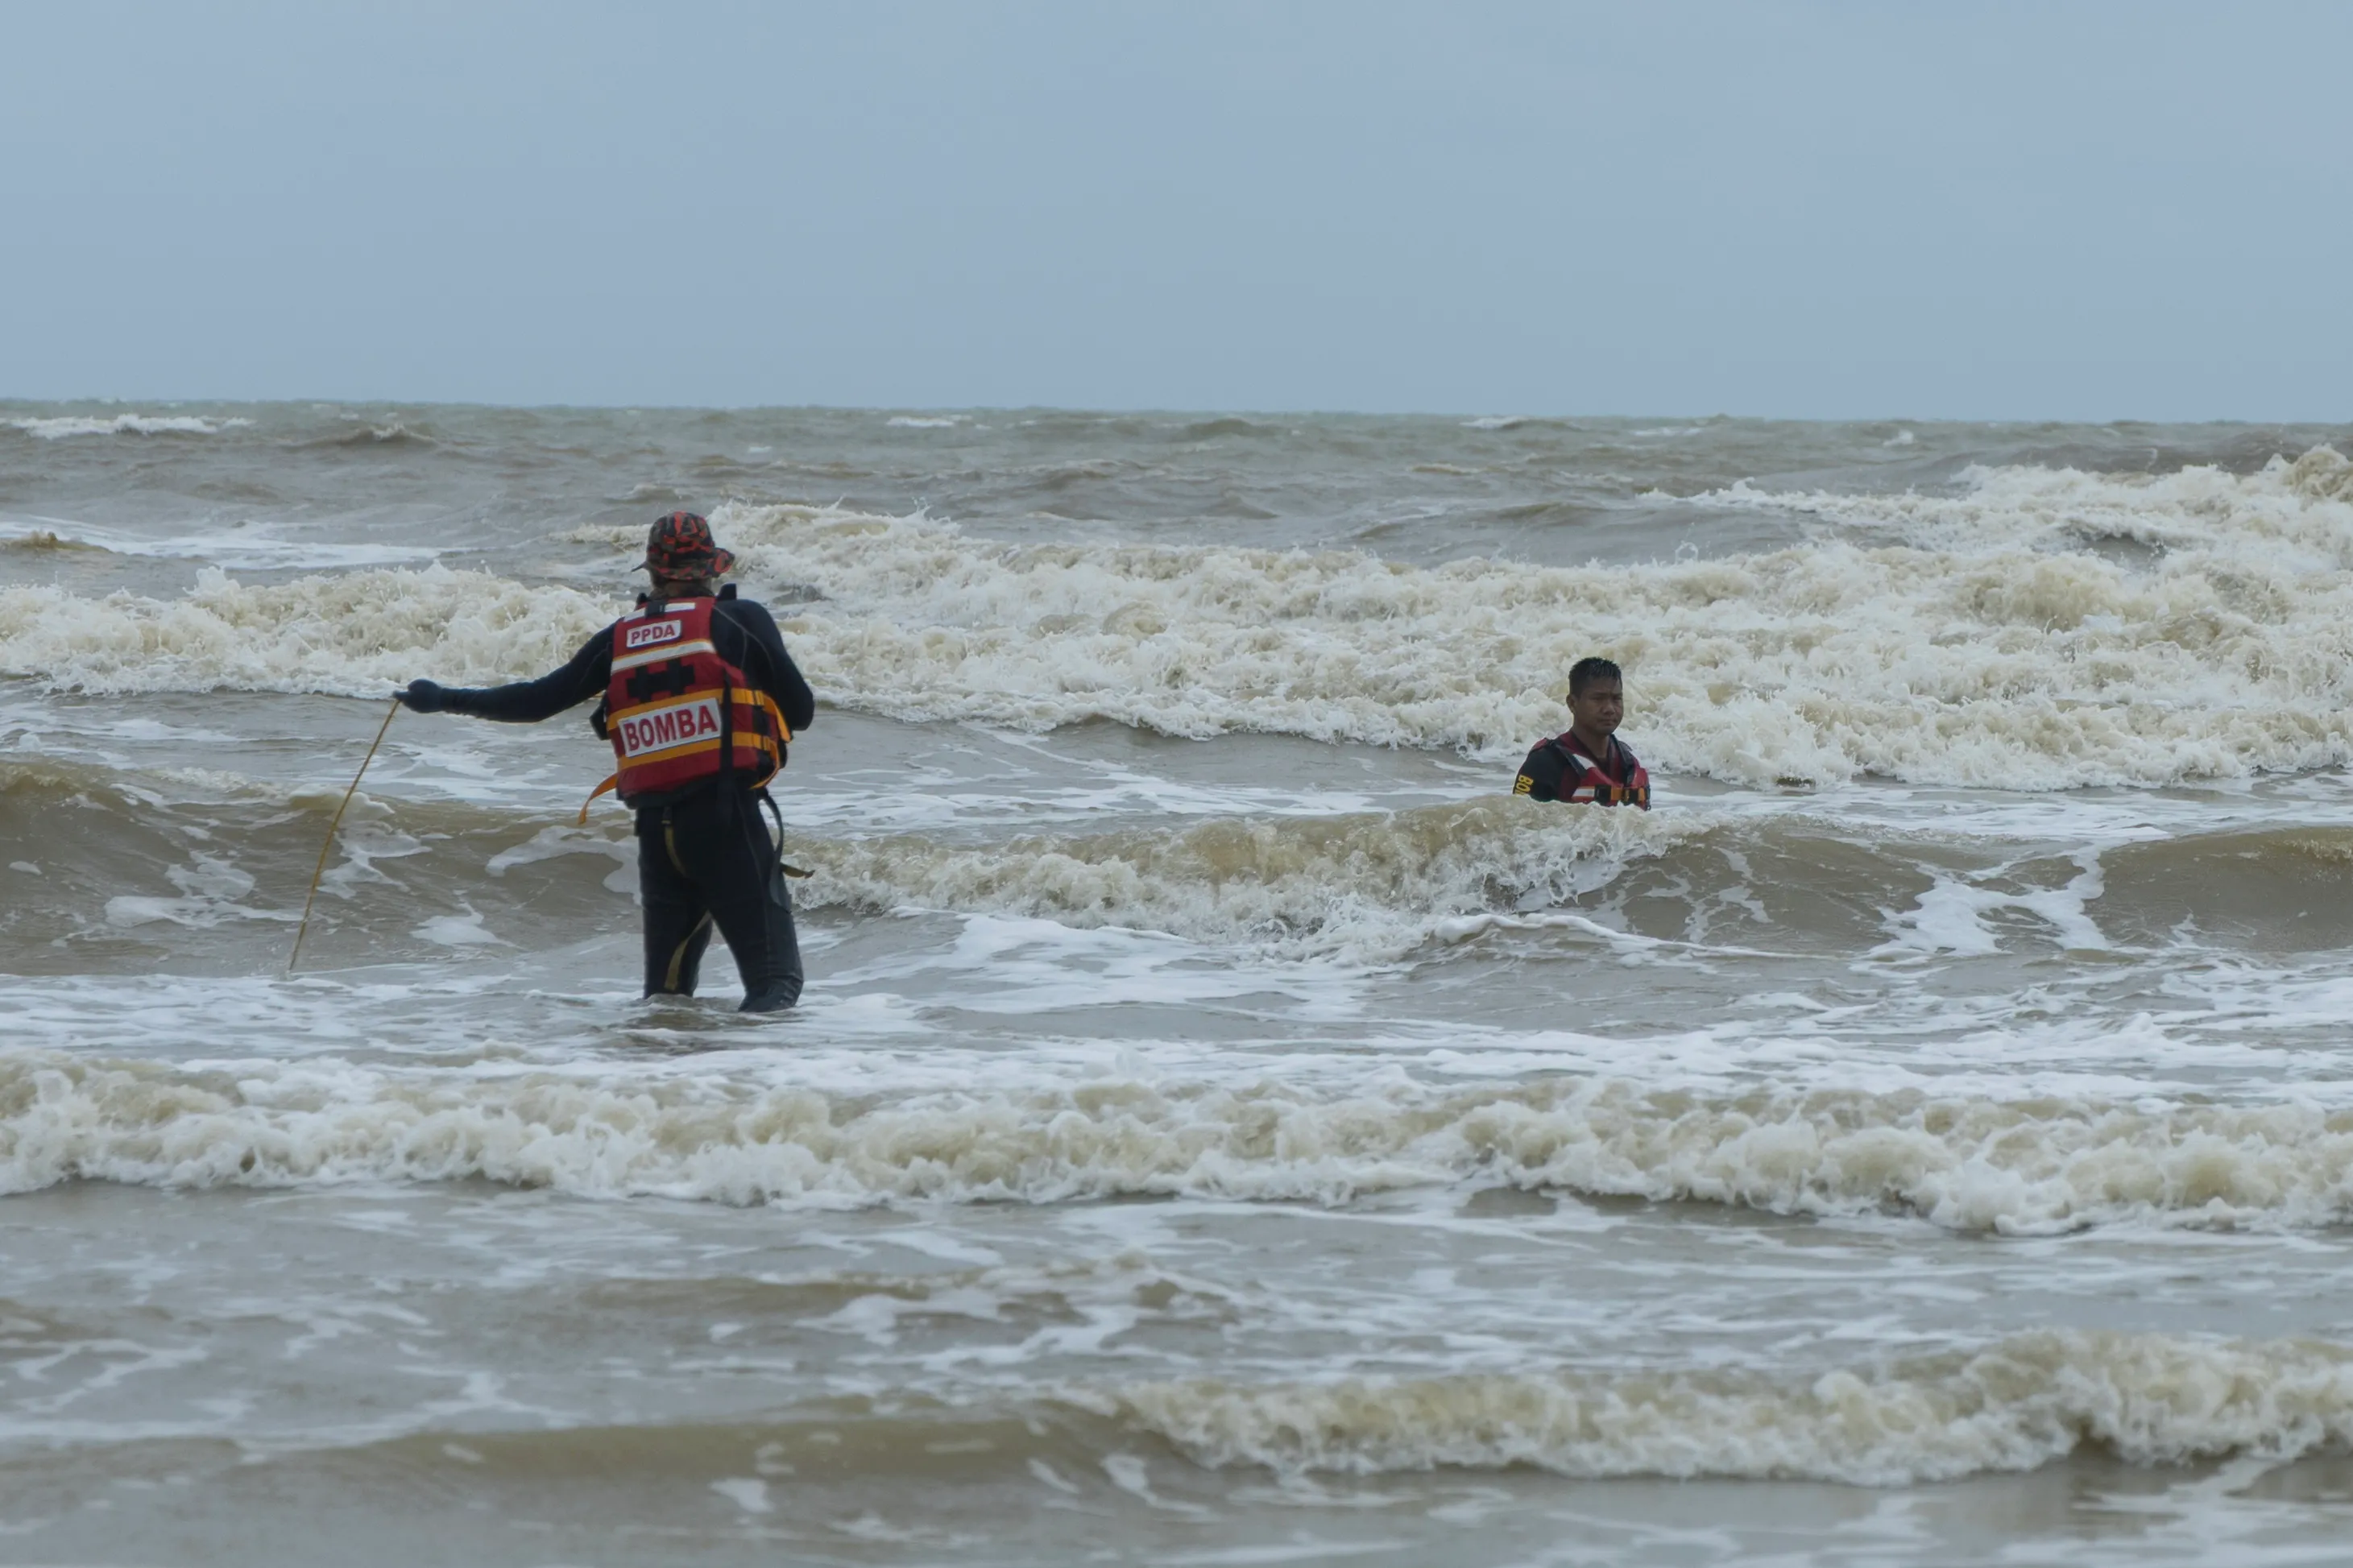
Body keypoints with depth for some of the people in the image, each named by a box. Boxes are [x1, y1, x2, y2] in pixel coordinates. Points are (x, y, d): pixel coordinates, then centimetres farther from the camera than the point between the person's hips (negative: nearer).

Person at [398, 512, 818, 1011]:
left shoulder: (619, 639, 14)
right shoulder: (742, 620, 3)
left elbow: (537, 700, 18)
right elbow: (801, 712, 6)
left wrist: (446, 700, 33)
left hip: (656, 828, 4)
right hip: (728, 819, -4)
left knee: (666, 990, 17)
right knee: (774, 976, -9)